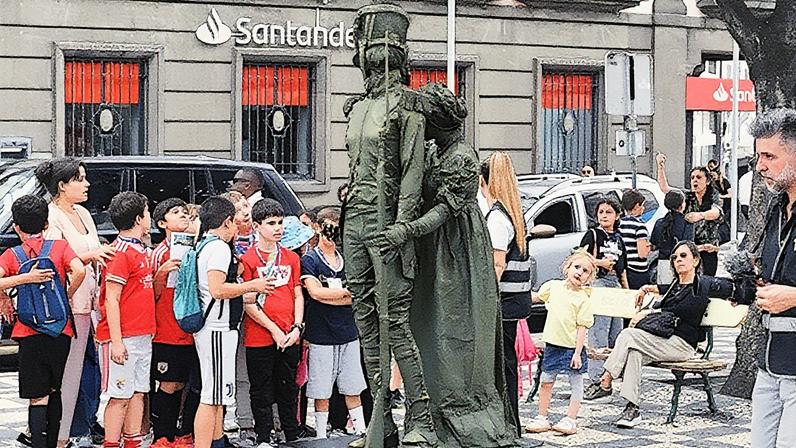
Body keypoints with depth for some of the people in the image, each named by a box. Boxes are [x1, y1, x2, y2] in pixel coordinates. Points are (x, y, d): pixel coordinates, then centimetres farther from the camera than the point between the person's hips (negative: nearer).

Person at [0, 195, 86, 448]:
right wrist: (68, 295, 0)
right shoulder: (59, 247, 3)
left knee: (38, 397, -2)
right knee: (55, 391, 16)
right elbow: (79, 270, -15)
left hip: (29, 334, -1)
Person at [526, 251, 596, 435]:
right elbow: (536, 297, 20)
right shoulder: (554, 286, 2)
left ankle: (570, 420, 7)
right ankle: (542, 418, 19)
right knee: (546, 382, 10)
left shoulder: (583, 299, -11)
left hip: (572, 347, -5)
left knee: (576, 383, 2)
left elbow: (582, 328, -12)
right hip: (553, 344, 5)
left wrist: (577, 353, -16)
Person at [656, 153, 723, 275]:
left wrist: (700, 215, -44)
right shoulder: (688, 196, 10)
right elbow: (665, 188, 2)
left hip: (708, 250, -2)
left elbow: (715, 213, -21)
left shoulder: (714, 197, 1)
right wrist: (661, 167, -13)